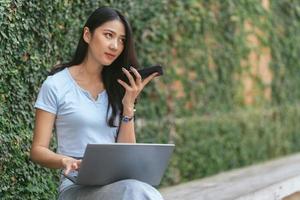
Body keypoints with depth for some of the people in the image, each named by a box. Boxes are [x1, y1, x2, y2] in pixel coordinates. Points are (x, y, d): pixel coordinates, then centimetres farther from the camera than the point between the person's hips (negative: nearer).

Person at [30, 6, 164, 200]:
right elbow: (38, 150, 0)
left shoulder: (117, 87, 14)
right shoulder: (56, 85, 1)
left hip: (118, 183, 5)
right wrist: (66, 161, -21)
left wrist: (128, 105, -3)